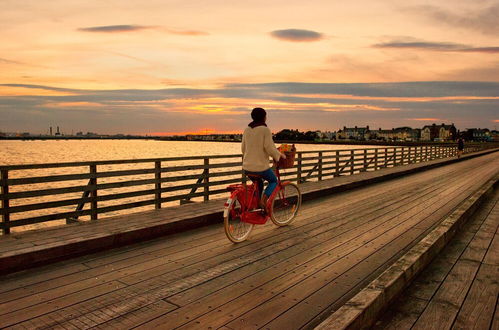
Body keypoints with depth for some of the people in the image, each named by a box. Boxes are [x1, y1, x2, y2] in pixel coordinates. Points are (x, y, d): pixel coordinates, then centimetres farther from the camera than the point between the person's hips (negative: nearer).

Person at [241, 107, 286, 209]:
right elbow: (269, 148, -16)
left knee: (258, 184, 30)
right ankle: (263, 200, -2)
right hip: (261, 166, -6)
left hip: (247, 167, 6)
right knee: (273, 181, 19)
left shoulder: (247, 129, 7)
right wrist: (280, 155, 2)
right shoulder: (265, 129, -12)